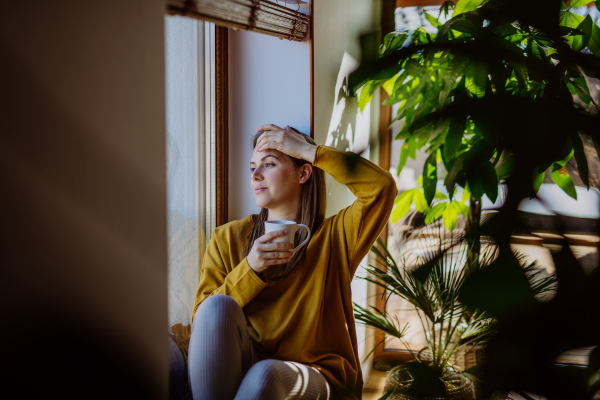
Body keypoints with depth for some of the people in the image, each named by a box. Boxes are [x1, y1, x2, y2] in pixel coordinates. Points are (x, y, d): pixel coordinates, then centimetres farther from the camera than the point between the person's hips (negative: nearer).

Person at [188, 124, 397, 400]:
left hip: (314, 375, -2)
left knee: (265, 373, -37)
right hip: (235, 371, 2)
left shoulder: (333, 235, 6)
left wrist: (307, 150, -9)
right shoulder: (227, 238, 11)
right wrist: (249, 269, -14)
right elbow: (202, 319, 1)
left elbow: (383, 187, -12)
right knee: (219, 307, -28)